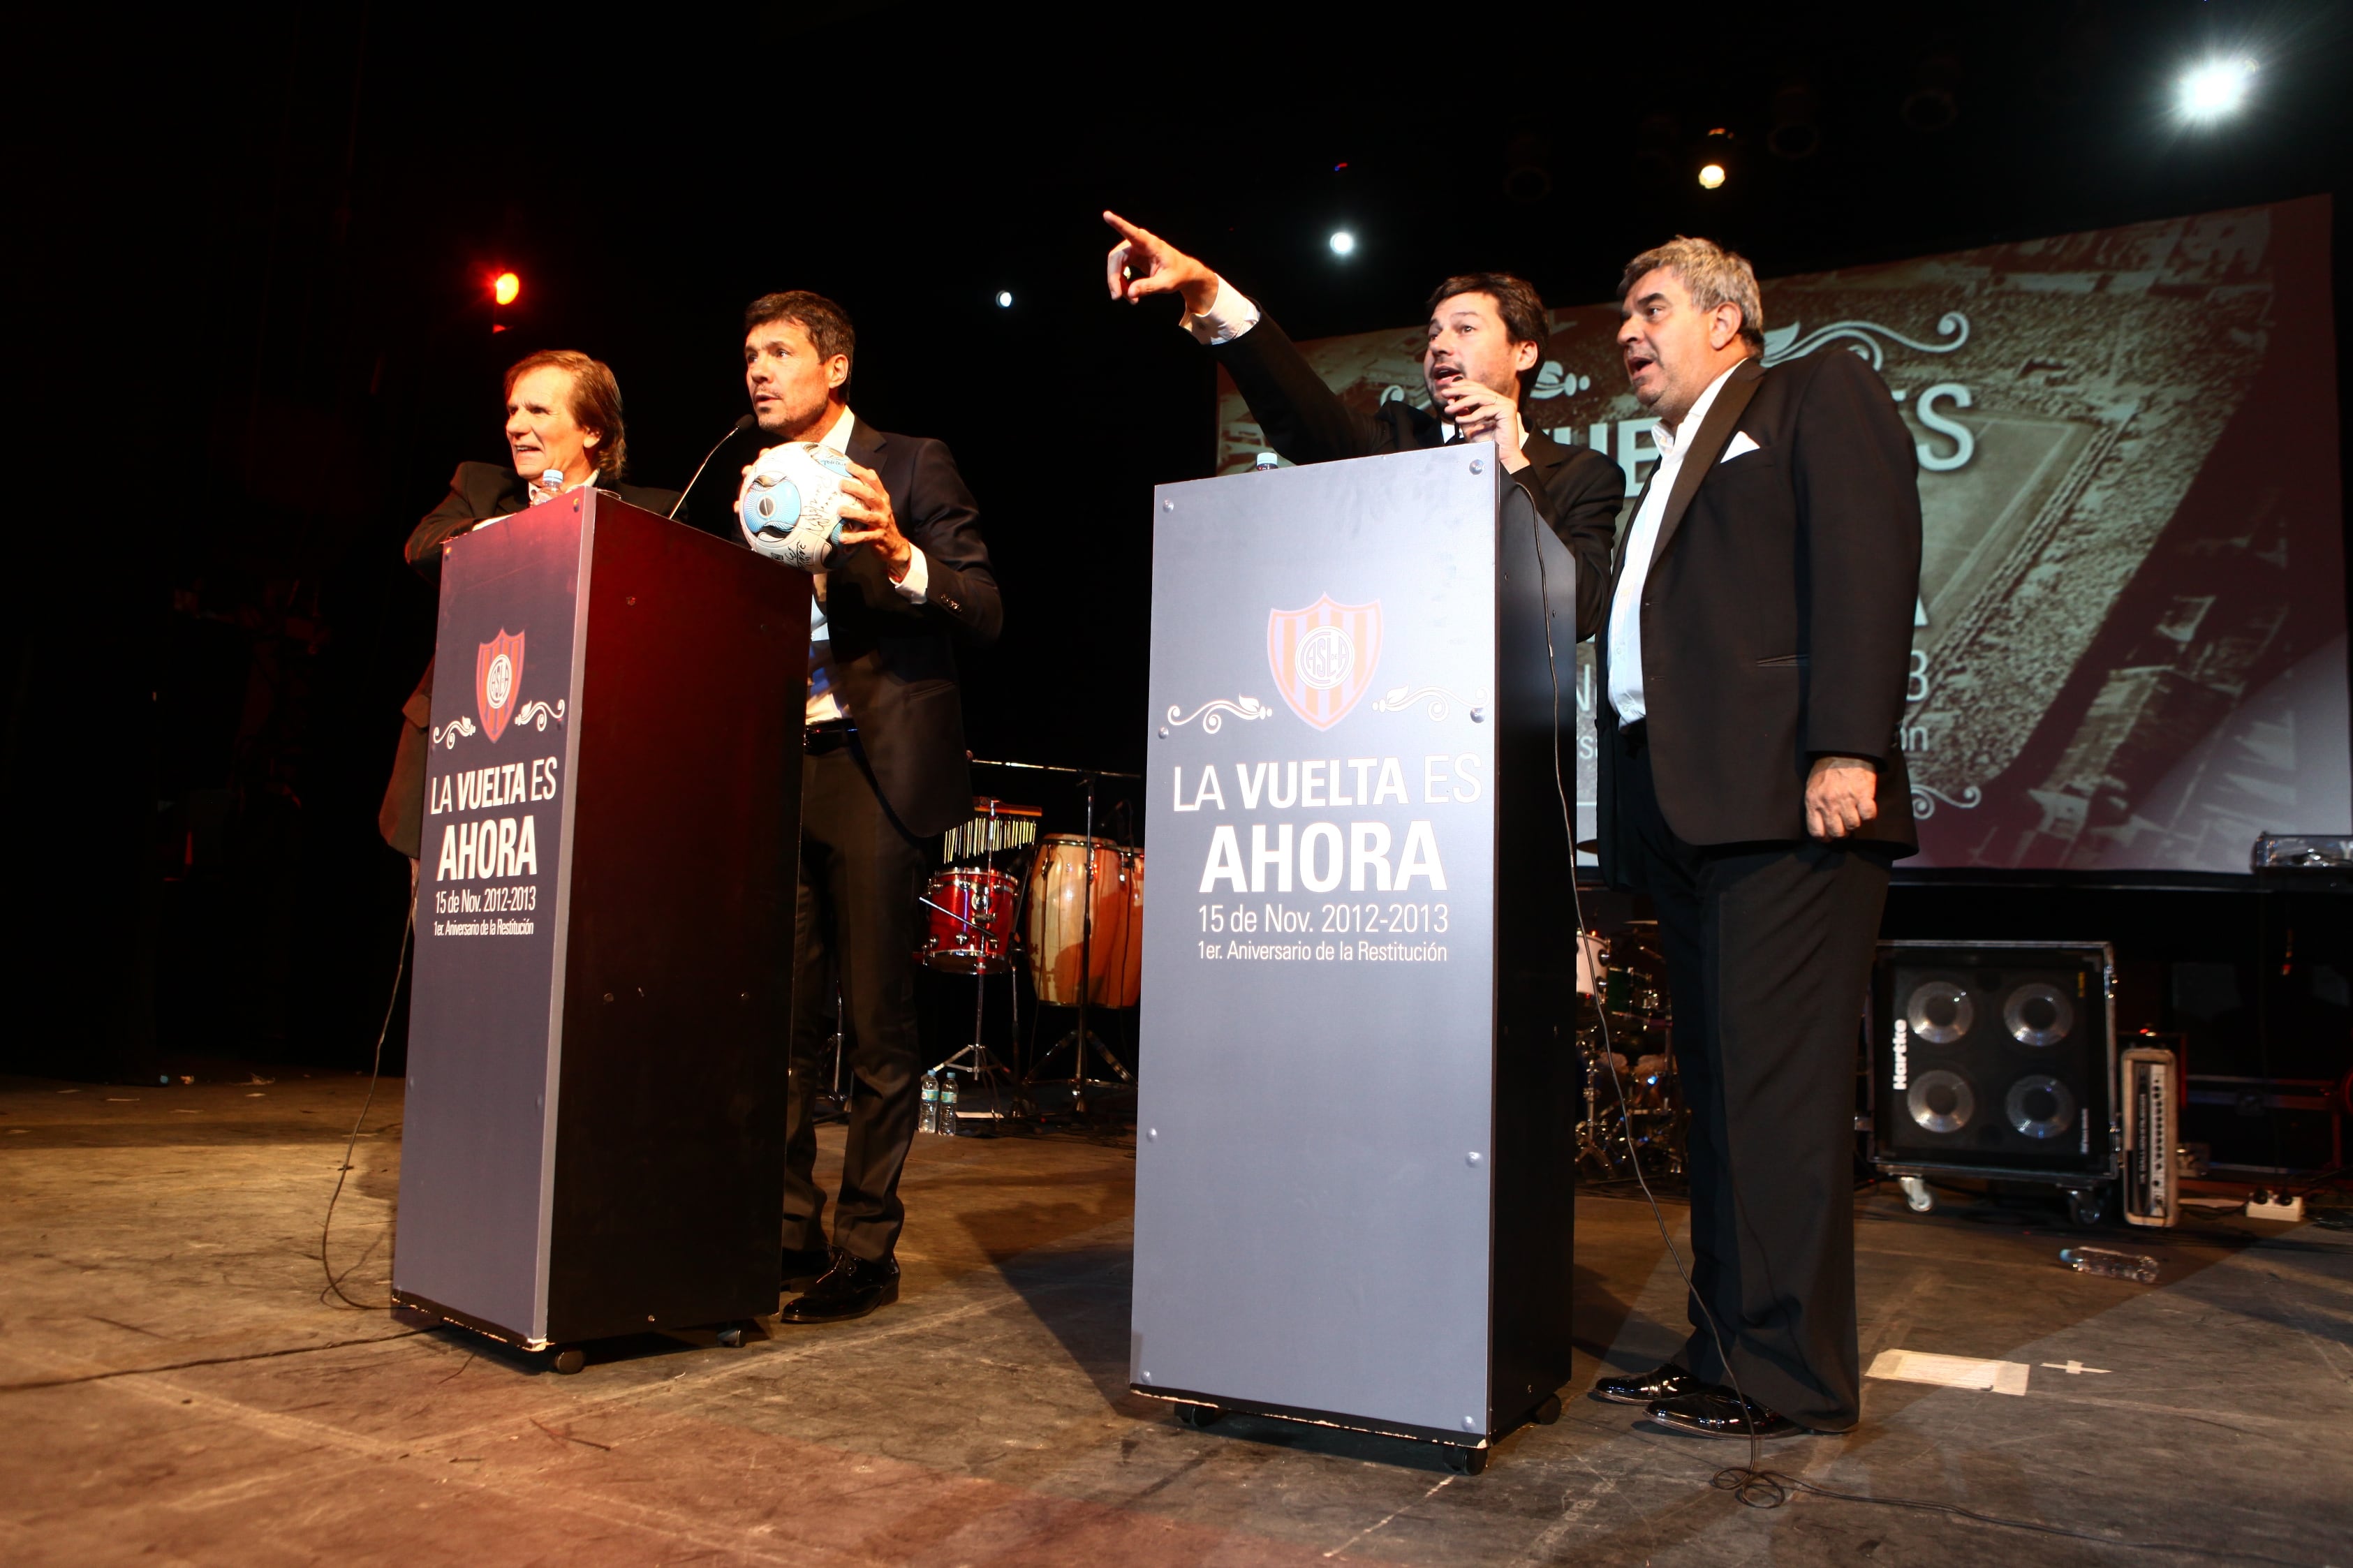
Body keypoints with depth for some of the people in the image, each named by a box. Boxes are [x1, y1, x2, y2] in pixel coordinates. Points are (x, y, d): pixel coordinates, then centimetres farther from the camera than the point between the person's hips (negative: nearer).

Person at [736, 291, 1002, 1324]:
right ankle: (787, 1232, 18)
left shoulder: (910, 466, 2)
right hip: (776, 768, 5)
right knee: (782, 1017, 6)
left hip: (873, 765, -5)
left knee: (875, 1023, -1)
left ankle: (866, 1251, 9)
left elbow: (985, 614, -7)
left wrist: (901, 557, -23)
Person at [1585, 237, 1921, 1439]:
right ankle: (1724, 1352, 17)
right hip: (1687, 817, 9)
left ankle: (1792, 1376, 0)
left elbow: (1866, 559, -9)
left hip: (1782, 799, -8)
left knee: (1773, 1089, -9)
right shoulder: (1674, 472, 31)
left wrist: (1847, 747, -19)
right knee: (1720, 1091, 10)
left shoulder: (1818, 397, 7)